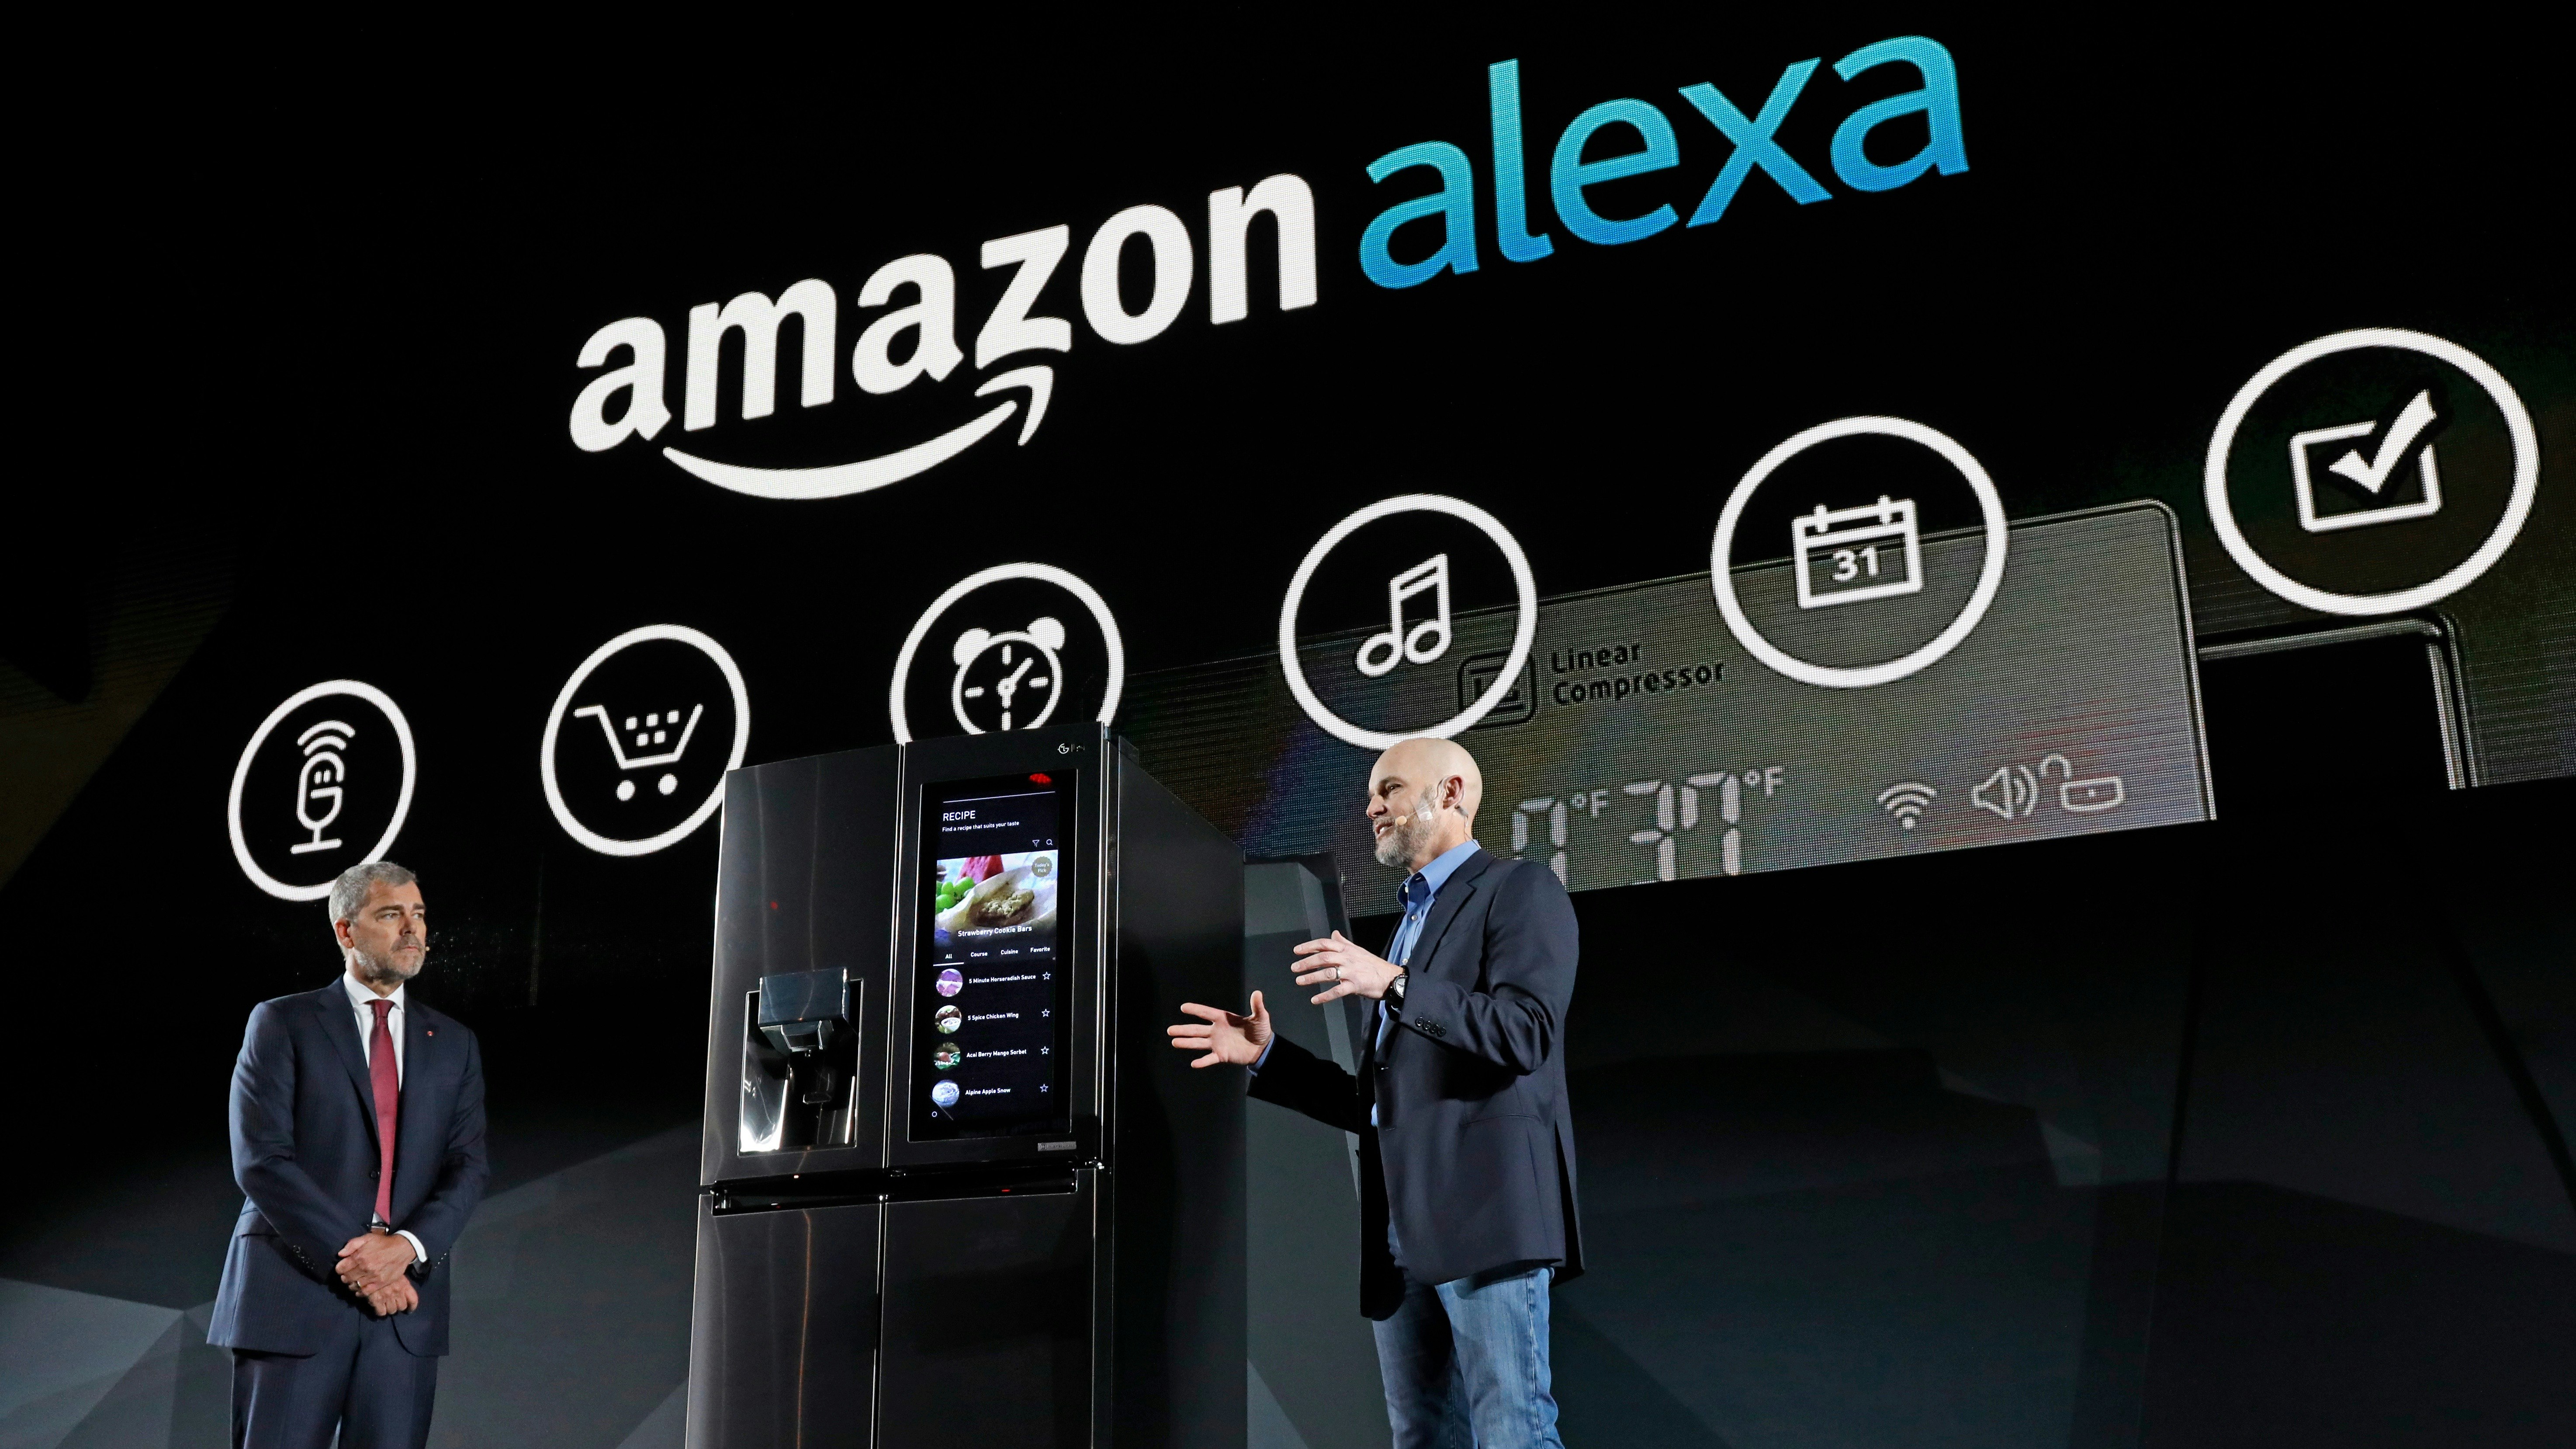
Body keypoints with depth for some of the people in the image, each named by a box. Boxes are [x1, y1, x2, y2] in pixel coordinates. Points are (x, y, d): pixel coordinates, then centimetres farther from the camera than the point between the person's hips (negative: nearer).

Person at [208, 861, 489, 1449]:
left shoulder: (454, 1044, 14)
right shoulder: (282, 1024, 3)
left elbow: (467, 1169, 6)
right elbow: (262, 1159, -7)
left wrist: (406, 1247, -13)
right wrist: (352, 1258, -14)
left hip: (406, 1299, 3)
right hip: (296, 1293, -3)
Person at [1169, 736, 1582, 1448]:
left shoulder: (1519, 890, 2)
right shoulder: (1410, 922, 26)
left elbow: (1528, 1030, -15)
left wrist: (1392, 983, -20)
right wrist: (1266, 1055, 15)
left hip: (1484, 1209, -8)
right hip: (1402, 1231, 8)